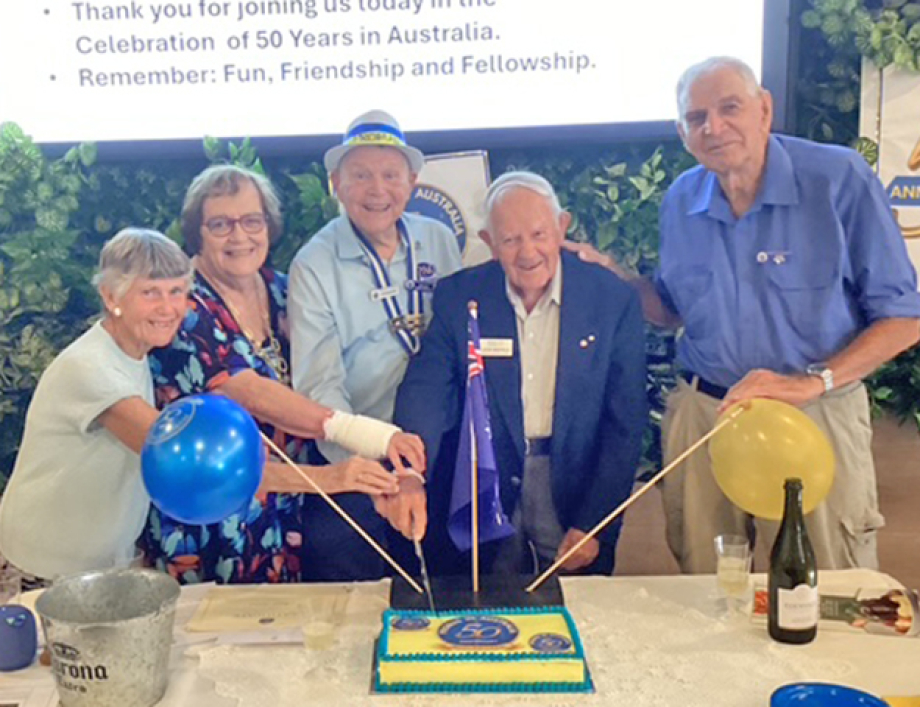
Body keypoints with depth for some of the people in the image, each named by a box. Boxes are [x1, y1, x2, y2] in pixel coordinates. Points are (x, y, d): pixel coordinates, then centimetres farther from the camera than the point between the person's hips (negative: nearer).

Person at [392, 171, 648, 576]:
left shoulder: (613, 299, -6)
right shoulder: (457, 297, -4)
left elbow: (626, 423, -5)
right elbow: (426, 391, -14)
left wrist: (593, 525, -9)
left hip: (573, 489, 0)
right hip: (482, 494, 0)